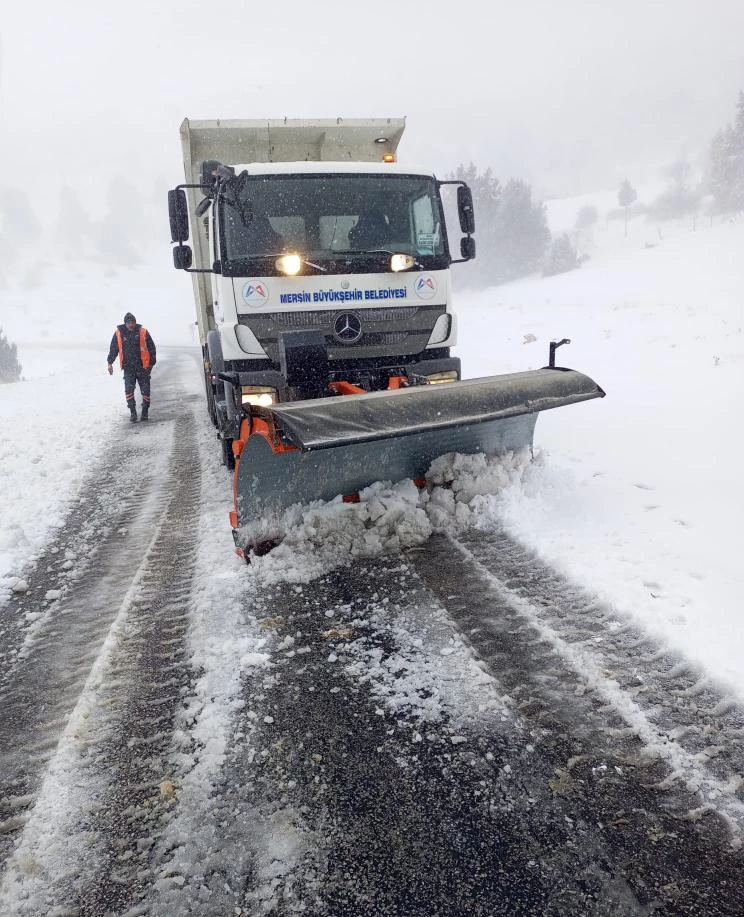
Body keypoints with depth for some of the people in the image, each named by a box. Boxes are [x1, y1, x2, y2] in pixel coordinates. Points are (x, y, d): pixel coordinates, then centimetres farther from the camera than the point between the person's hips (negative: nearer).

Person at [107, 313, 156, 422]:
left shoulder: (143, 332, -3)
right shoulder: (119, 333, 0)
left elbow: (152, 348, 6)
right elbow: (113, 349, 10)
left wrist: (151, 363, 7)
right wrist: (110, 363, 9)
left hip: (142, 366, 0)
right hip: (128, 367, 1)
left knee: (145, 389, 3)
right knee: (129, 388, -10)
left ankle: (145, 411, 19)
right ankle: (132, 412, -4)